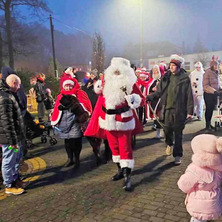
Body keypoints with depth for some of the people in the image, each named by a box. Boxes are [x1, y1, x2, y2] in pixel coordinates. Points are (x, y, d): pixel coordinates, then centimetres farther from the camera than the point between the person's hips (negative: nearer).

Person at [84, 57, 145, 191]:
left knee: (125, 148, -3)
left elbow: (142, 99, -12)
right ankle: (121, 170, 34)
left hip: (124, 121, -5)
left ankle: (127, 177, 1)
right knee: (114, 146, 16)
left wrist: (134, 99, -30)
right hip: (108, 120, 5)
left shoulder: (130, 84, -8)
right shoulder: (106, 82, 5)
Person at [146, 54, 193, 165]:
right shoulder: (166, 77, 7)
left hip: (179, 110, -2)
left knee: (178, 133, 2)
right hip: (167, 108, 3)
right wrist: (149, 97, -7)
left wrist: (190, 110, -6)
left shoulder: (185, 78, -3)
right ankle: (169, 144, 37)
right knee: (167, 129, 4)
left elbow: (189, 96, -3)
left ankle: (177, 155, 15)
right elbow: (159, 92, 8)